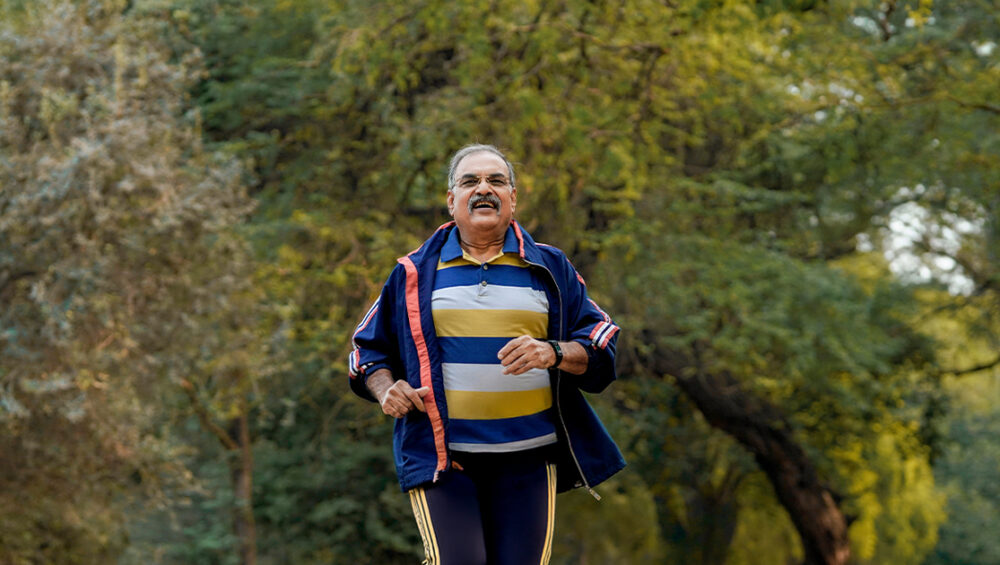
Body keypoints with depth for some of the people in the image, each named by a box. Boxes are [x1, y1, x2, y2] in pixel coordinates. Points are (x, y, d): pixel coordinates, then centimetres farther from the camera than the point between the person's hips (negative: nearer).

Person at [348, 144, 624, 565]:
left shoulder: (549, 269, 13)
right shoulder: (414, 274, 12)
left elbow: (601, 342, 9)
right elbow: (369, 346, 20)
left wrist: (554, 353, -12)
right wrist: (385, 388, -1)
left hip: (527, 456, 1)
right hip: (440, 456, -1)